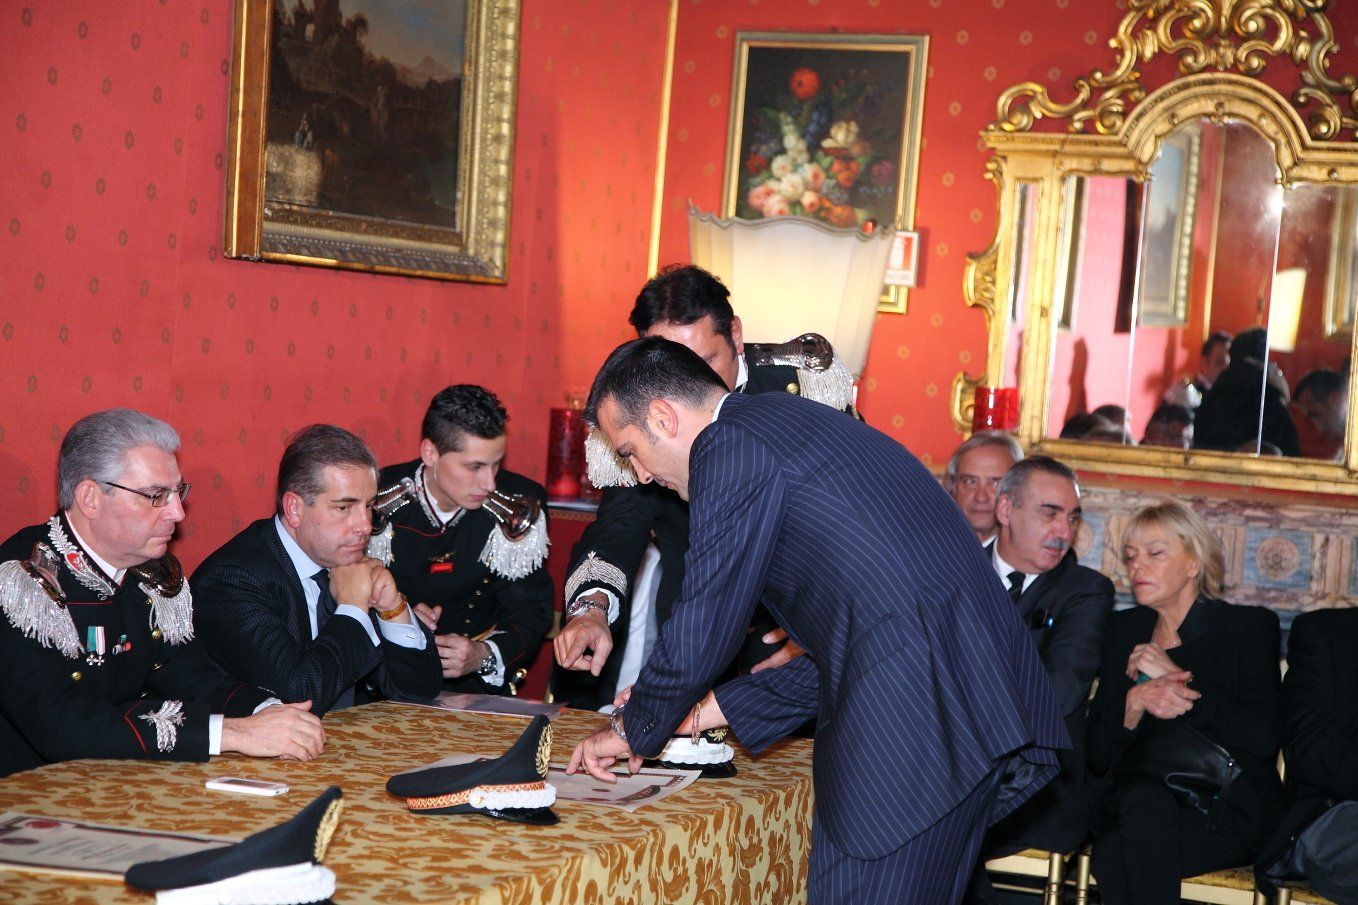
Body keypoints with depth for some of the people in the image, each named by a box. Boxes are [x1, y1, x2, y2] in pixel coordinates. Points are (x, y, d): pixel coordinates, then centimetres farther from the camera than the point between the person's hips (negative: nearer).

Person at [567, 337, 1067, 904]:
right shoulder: (795, 425, 25)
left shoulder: (730, 445, -5)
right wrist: (710, 710, 27)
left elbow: (698, 637, -4)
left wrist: (633, 731, 15)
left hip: (910, 724, -10)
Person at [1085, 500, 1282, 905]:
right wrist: (1135, 700, -12)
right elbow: (1097, 755, 8)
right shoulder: (1124, 630, 17)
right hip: (1131, 806, 3)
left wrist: (1180, 679, -11)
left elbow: (1265, 735, -11)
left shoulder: (1249, 626, 6)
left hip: (1227, 816, -3)